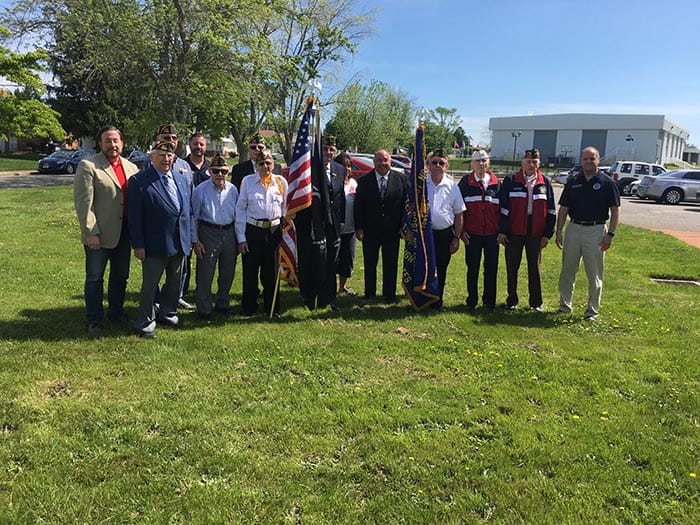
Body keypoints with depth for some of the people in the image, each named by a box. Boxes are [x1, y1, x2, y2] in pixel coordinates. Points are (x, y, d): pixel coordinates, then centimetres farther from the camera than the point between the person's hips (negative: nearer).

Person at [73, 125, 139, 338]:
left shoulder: (131, 167, 8)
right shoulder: (88, 166, -8)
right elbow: (83, 202, -12)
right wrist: (91, 232, -16)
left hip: (124, 233, 5)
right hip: (99, 235, -5)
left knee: (121, 276, 17)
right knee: (95, 279, 6)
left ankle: (116, 312, 34)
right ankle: (94, 321, 18)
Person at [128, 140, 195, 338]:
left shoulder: (183, 180, 10)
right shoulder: (139, 181, -8)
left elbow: (189, 211, 13)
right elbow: (135, 216, -10)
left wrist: (190, 239, 10)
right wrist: (138, 245, -13)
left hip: (179, 244, 6)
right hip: (154, 245, -6)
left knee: (175, 282, 18)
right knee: (150, 285, 3)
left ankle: (168, 313, 36)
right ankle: (146, 322, 16)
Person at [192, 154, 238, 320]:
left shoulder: (233, 189, 5)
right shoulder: (201, 190, -6)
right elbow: (194, 216, -3)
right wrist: (196, 241, -8)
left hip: (229, 233, 4)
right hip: (208, 233, -4)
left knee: (228, 273, 13)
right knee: (205, 274, 1)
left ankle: (222, 303, 32)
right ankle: (204, 309, 15)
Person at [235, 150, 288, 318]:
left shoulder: (281, 181, 5)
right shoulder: (248, 181, 0)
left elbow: (285, 207, 13)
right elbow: (240, 209, 0)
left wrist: (285, 229, 4)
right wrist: (241, 238, -4)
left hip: (274, 230, 1)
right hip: (252, 230, -1)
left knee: (272, 272, 10)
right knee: (250, 271, 5)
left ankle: (272, 309, 24)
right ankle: (249, 308, 23)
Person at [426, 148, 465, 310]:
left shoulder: (452, 187, 2)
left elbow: (458, 214, 6)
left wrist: (456, 238, 2)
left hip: (445, 234, 1)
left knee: (441, 271, 10)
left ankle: (437, 301, 24)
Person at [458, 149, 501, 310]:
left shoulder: (496, 183, 5)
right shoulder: (466, 182, 1)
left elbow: (502, 208, 9)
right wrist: (462, 230, -4)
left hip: (492, 234, 1)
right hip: (472, 234, -1)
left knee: (491, 268, 7)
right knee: (472, 268, 6)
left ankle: (489, 300, 19)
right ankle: (472, 301, 17)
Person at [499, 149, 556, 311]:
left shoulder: (545, 182, 6)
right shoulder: (510, 180, -1)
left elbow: (551, 210, 7)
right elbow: (503, 207, -3)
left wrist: (548, 233, 2)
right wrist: (502, 231, -7)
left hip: (535, 232, 1)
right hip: (514, 231, -1)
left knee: (534, 267, 7)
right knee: (512, 267, 7)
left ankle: (536, 302, 18)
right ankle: (512, 300, 20)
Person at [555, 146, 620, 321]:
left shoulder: (607, 183, -1)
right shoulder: (573, 182, 8)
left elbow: (615, 211, -2)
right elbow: (563, 209, 9)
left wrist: (610, 234, -11)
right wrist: (559, 231, 2)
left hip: (596, 231, -3)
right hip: (573, 229, 3)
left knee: (595, 275, 3)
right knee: (567, 270, 9)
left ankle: (592, 310, 14)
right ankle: (564, 305, 21)